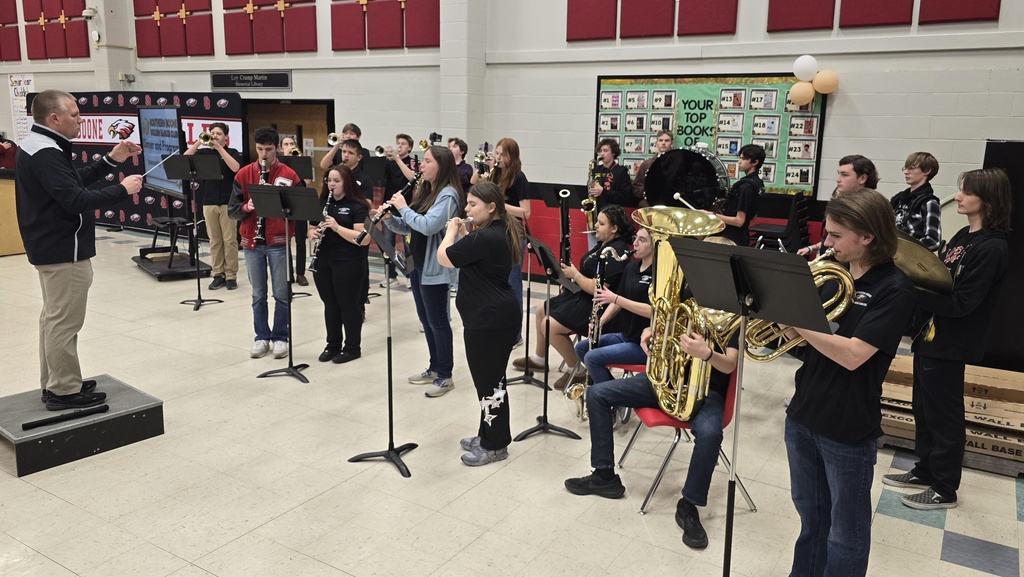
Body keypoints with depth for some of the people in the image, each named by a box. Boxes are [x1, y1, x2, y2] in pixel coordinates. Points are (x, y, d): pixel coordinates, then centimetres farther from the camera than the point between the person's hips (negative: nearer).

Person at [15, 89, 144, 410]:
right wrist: (122, 189, -21)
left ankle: (53, 384, 29)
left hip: (50, 247, 11)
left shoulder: (37, 146, 12)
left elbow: (75, 181, 14)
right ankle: (65, 391, 6)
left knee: (54, 317, 18)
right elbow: (76, 200, -29)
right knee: (65, 322, -3)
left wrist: (111, 161, 7)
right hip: (64, 250, -11)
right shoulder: (46, 153, -22)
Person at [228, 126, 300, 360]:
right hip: (252, 242, 2)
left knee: (281, 294, 4)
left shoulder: (289, 175, -2)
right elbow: (232, 209, 4)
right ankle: (261, 337, 21)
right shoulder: (243, 174, 4)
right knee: (258, 294, 10)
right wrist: (246, 207, -17)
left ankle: (280, 338, 16)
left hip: (279, 242, -2)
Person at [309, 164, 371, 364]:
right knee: (330, 305, 14)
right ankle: (332, 345, 26)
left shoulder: (357, 207, -9)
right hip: (323, 263, 6)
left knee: (349, 305, 4)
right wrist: (313, 233, -9)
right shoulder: (321, 203, 11)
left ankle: (352, 348, 16)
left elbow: (364, 239, -18)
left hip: (349, 265, -6)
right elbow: (310, 228, 16)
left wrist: (337, 228, -25)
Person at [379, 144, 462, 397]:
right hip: (417, 264, 9)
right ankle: (435, 368, 29)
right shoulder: (424, 191, 12)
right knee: (426, 320, 16)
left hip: (435, 269, -9)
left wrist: (403, 208, -17)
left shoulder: (448, 195, -16)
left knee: (438, 321, 0)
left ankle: (445, 376, 11)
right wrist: (389, 218, -5)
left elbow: (428, 226, -29)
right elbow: (408, 228, 14)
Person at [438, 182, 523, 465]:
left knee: (489, 382, 1)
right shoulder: (500, 232, 10)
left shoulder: (486, 237, -23)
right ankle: (488, 435, 33)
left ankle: (495, 446, 14)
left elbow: (443, 258, -19)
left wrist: (452, 231, -4)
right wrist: (464, 234, 11)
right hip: (498, 316, 11)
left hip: (489, 320, -11)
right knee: (491, 378, 20)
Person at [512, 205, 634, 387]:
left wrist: (575, 274, -17)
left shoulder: (615, 252, -23)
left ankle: (575, 369, -2)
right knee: (542, 311, 15)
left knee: (550, 325, -20)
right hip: (582, 296, 11)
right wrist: (571, 274, 0)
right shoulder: (604, 244, 9)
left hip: (596, 306, -11)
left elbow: (597, 288, -29)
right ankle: (539, 359, 31)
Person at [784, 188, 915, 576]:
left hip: (848, 427, -6)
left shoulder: (894, 290, -17)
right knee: (810, 516, 24)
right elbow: (802, 339, 5)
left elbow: (852, 355, -27)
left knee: (845, 530, 12)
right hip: (802, 414, 7)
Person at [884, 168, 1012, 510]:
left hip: (949, 344, -9)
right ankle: (925, 471, 33)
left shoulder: (991, 248, -19)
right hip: (930, 335, 9)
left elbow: (961, 304, -23)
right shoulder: (963, 236, 9)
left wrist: (914, 292, -25)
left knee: (944, 416, 3)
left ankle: (945, 490, 18)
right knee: (924, 409, 18)